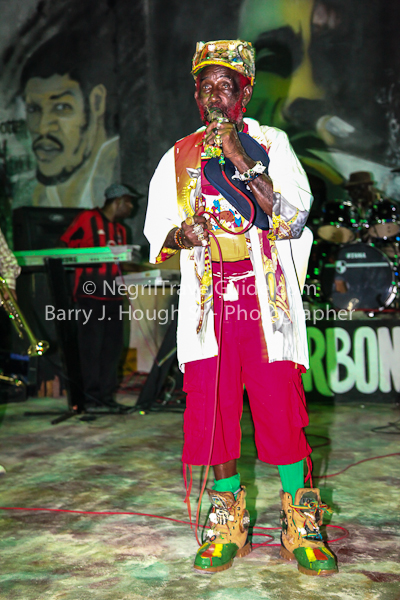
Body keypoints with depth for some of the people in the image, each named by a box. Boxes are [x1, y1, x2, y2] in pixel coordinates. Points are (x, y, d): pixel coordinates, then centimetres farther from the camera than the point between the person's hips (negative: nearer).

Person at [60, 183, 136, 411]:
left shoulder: (121, 230, 24)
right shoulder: (88, 219, 1)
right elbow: (63, 247, -2)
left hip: (114, 295, 7)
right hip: (91, 293, -7)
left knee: (113, 345, 4)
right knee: (91, 345, -6)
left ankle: (107, 394, 10)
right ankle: (91, 395, 0)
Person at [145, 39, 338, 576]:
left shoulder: (271, 143, 6)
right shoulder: (178, 157, 15)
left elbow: (294, 214, -7)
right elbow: (156, 225, 16)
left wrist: (241, 158, -13)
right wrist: (180, 234, -8)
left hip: (266, 295, -2)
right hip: (209, 299, 3)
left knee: (280, 406, -5)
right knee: (212, 409, 2)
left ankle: (300, 524, 10)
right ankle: (229, 525, 17)